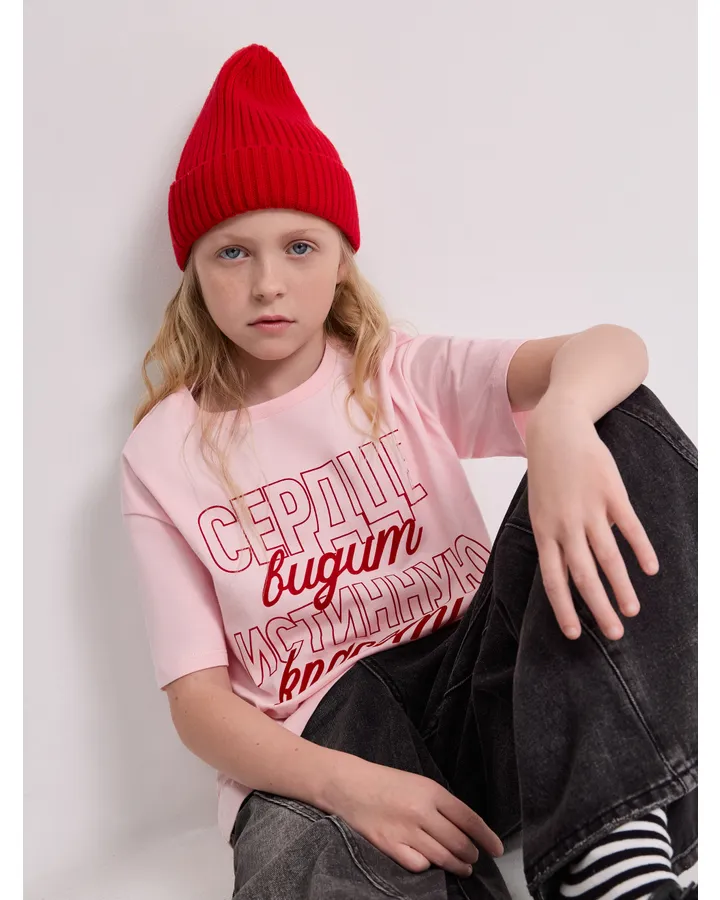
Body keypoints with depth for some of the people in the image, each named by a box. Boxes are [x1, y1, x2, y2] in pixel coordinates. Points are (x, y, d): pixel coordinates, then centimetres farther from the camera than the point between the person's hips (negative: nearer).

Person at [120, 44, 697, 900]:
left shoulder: (406, 373, 5)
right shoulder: (164, 456, 4)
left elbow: (611, 348, -13)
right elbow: (198, 699, -1)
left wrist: (564, 417, -39)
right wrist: (347, 784, -21)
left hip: (478, 689, 4)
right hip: (313, 751, -3)